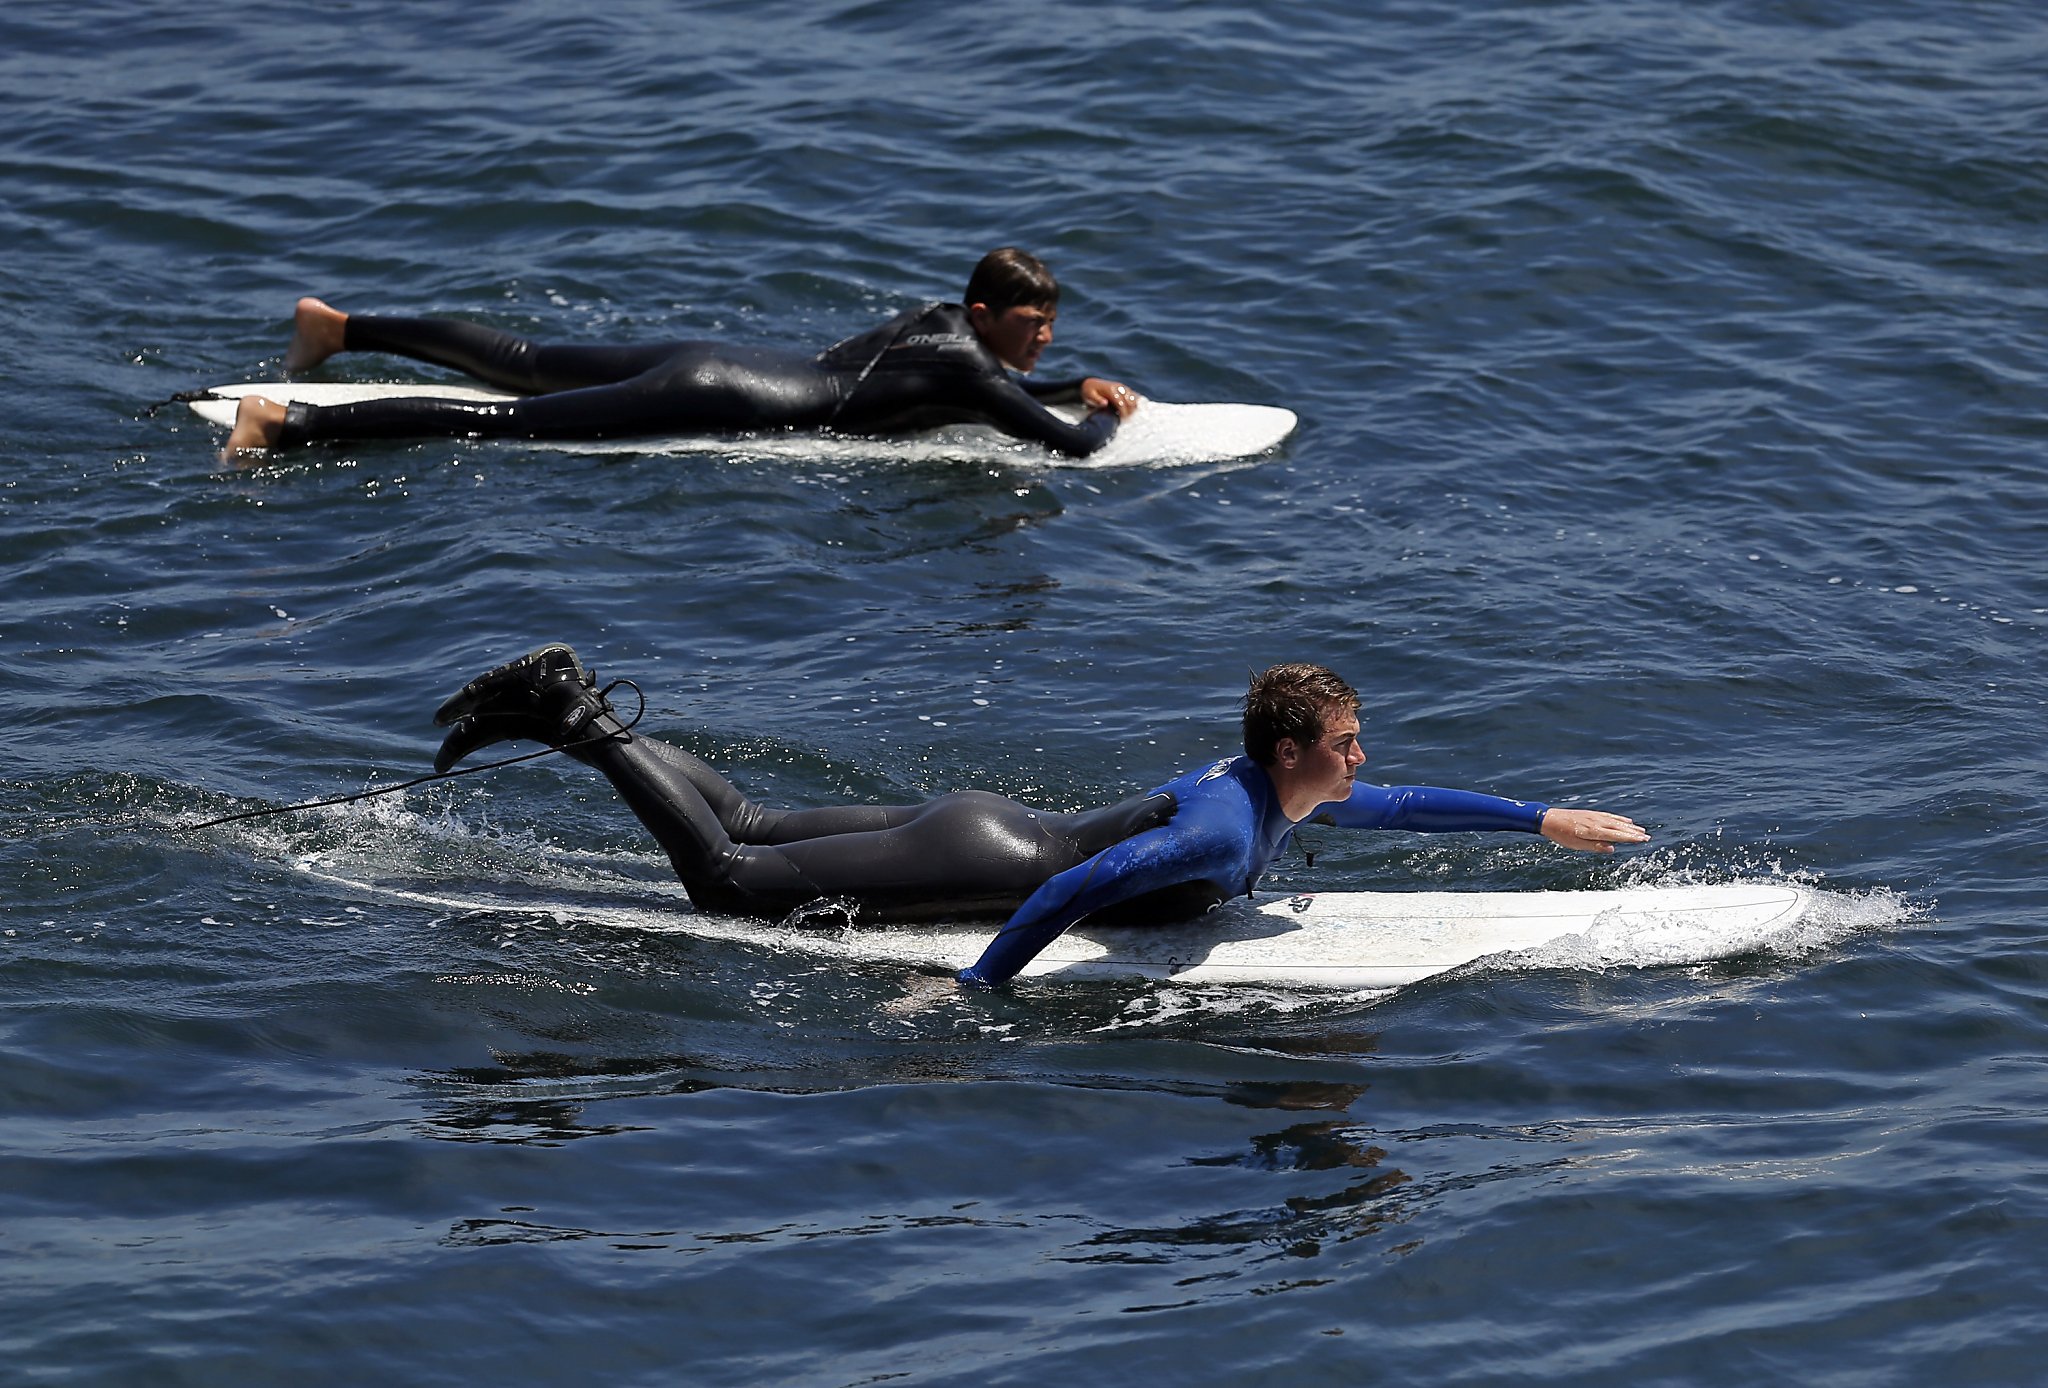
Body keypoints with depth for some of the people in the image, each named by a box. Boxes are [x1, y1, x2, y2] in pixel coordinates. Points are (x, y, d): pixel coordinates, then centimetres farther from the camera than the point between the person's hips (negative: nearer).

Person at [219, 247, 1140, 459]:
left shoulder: (942, 320, 13)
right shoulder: (960, 364, -14)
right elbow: (1071, 444, -19)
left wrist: (1078, 386, 23)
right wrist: (1104, 422, 2)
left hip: (710, 365, 9)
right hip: (716, 404, -9)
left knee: (521, 366, 22)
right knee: (500, 422, -16)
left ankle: (338, 325, 32)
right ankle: (288, 422, -24)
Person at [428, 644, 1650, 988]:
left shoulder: (1290, 796, 3)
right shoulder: (1223, 832, -27)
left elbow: (1402, 806, 21)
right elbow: (1075, 889, -34)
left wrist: (1543, 819, 16)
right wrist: (974, 992, -34)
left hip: (988, 834, 9)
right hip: (974, 867, -9)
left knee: (748, 831, 18)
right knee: (731, 880, -5)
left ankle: (577, 707, 20)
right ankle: (580, 725, -4)